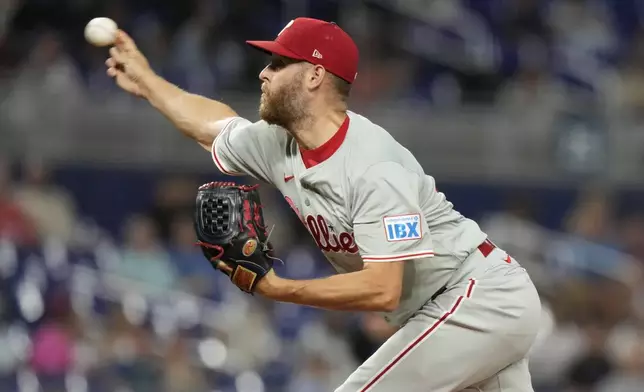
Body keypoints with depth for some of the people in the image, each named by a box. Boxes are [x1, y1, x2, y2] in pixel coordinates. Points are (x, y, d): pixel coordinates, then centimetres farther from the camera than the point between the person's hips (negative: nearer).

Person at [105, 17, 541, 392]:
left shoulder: (374, 169, -25)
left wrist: (277, 289, -32)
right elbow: (215, 126, 25)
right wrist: (147, 83, 34)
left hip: (476, 301, -9)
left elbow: (383, 290, -31)